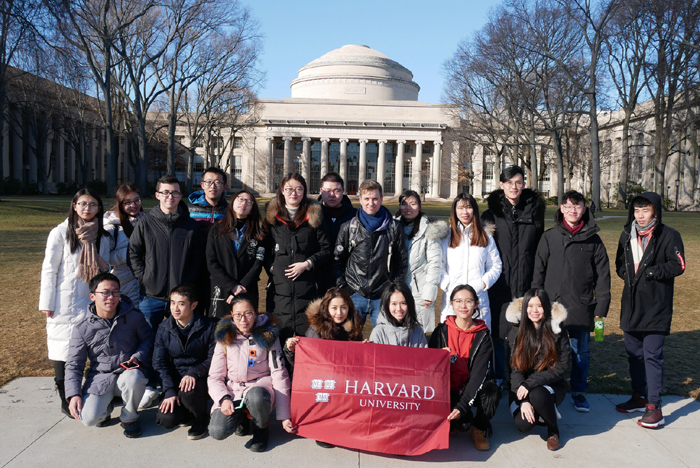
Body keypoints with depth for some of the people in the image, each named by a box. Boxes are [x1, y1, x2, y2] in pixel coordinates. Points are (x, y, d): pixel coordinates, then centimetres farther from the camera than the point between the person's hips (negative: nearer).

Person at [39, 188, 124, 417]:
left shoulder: (104, 234, 6)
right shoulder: (61, 233, -4)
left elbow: (108, 263, 12)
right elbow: (49, 269, -3)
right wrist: (47, 303, -6)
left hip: (94, 300, 3)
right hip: (66, 302, -3)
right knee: (64, 349, 4)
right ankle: (66, 400, 17)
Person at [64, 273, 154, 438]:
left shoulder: (133, 317, -4)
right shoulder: (82, 329, -3)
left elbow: (148, 338, 9)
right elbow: (73, 365, 2)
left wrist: (138, 357, -12)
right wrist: (74, 395, -10)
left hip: (128, 372, 0)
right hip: (100, 378, 1)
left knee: (133, 378, -38)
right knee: (89, 418, -24)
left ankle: (129, 418, -6)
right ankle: (106, 407, 17)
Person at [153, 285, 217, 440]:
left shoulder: (209, 326, -10)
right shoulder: (164, 328, 0)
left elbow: (213, 359, -8)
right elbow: (159, 363, 0)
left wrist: (193, 373, -26)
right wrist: (169, 391, -12)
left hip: (201, 379, -3)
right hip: (175, 379, 3)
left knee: (188, 393, -36)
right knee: (166, 419, -19)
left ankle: (201, 418, -1)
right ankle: (189, 412, 17)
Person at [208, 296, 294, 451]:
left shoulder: (268, 336, -2)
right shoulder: (224, 339, 3)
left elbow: (279, 374, -6)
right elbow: (215, 376, 4)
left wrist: (284, 416, -11)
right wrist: (224, 398, -19)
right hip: (232, 389, 2)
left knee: (255, 397, -39)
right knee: (217, 431, -24)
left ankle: (261, 428, -4)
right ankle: (241, 415, 11)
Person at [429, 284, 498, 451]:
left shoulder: (483, 336, -4)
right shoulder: (442, 331, -1)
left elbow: (479, 374, -13)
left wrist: (462, 406, -25)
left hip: (470, 389, 1)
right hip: (445, 391, -1)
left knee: (491, 389, -31)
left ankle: (479, 430, -3)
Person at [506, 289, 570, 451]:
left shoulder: (558, 333, -8)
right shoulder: (517, 331, -3)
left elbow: (560, 368, -12)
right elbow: (515, 368, -6)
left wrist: (531, 384, -23)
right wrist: (524, 400, -19)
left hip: (551, 386, -1)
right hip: (523, 388, 2)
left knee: (537, 395, -36)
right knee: (523, 424, -25)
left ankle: (553, 428, -4)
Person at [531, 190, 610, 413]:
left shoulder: (593, 240, 5)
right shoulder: (549, 237, 4)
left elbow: (602, 275, 7)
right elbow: (538, 271, 5)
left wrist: (601, 307, 3)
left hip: (582, 307, 0)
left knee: (581, 352, 8)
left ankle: (579, 392, 25)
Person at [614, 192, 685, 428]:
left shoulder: (668, 235, -6)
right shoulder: (627, 235, 11)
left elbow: (678, 265, -13)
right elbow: (619, 263, 18)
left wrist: (648, 272, -14)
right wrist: (627, 273, -1)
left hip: (656, 306, -6)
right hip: (631, 304, 6)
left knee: (652, 355, -6)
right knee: (634, 352, 15)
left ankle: (654, 407, 2)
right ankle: (638, 397, 29)